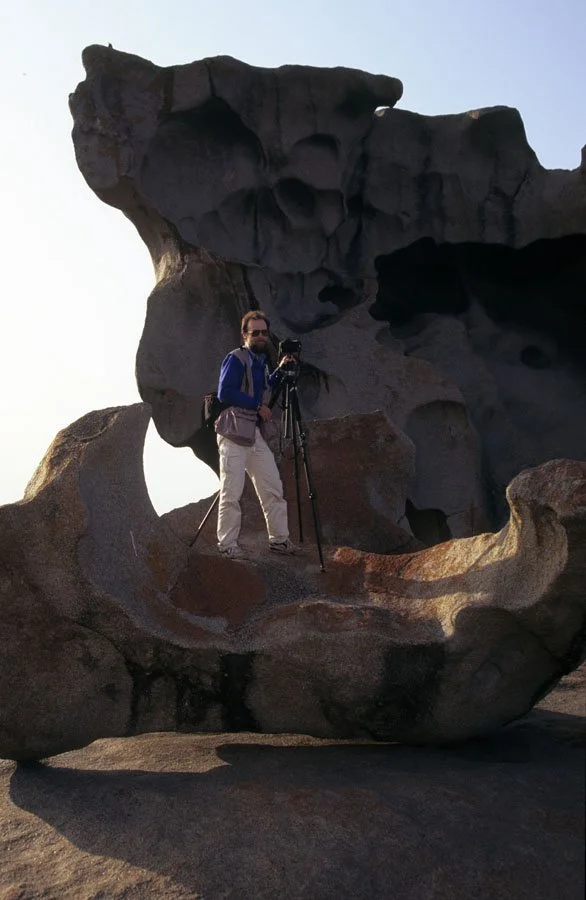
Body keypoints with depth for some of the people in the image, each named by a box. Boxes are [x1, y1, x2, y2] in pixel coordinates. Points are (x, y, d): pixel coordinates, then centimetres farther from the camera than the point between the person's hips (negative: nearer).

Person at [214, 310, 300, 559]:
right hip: (233, 434, -8)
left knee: (273, 487, 9)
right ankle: (227, 544, 6)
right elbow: (225, 392, -20)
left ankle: (279, 539, 18)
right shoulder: (236, 358, -9)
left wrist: (279, 370, 16)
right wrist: (258, 405, -16)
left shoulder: (261, 360, 17)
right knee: (231, 492, -4)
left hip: (255, 433, 8)